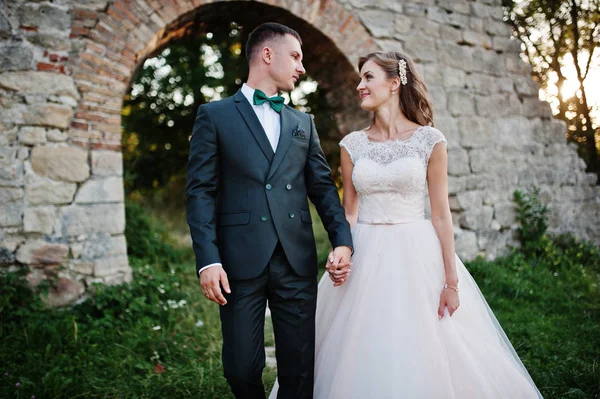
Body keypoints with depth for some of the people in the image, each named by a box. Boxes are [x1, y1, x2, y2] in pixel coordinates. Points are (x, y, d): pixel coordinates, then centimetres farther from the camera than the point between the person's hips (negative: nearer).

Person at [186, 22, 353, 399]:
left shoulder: (303, 122, 17)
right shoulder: (215, 115, 4)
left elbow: (323, 185, 12)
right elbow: (201, 191, -2)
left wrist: (343, 239, -3)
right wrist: (208, 259, -12)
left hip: (298, 260, 4)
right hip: (241, 260, -3)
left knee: (300, 367, 8)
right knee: (242, 368, 7)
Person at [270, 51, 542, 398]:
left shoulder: (430, 139, -3)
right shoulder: (352, 144, 4)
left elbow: (441, 212, -3)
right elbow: (349, 211, 7)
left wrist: (451, 281, -5)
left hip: (417, 256, -2)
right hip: (365, 258, 3)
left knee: (423, 357, 6)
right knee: (366, 357, 10)